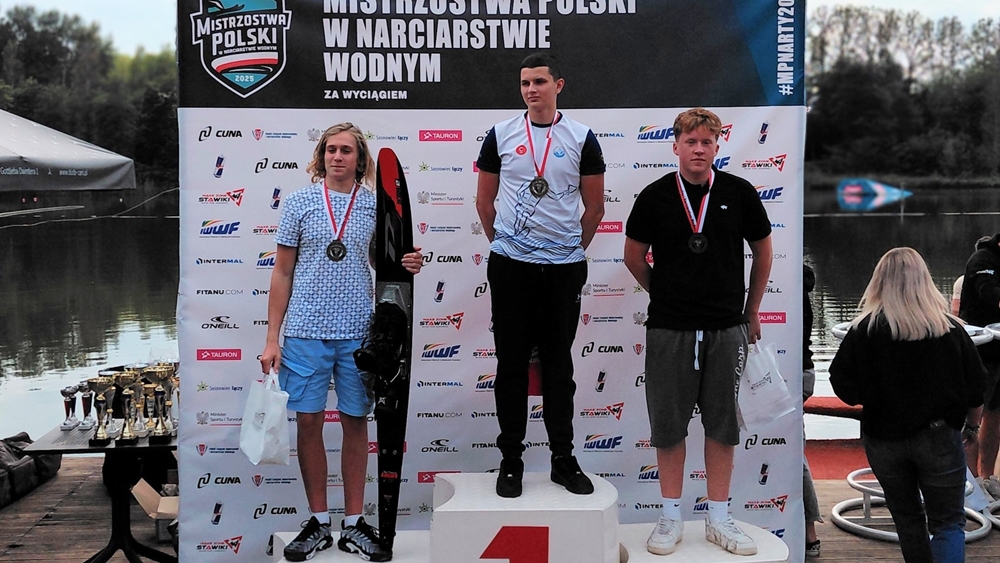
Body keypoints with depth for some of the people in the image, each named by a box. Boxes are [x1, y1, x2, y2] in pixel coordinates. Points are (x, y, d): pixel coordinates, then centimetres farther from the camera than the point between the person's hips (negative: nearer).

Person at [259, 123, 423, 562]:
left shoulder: (376, 205, 5)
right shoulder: (299, 202, 3)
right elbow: (282, 273, 5)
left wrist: (409, 266, -11)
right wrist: (272, 338, 1)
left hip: (359, 333, 1)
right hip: (306, 332, 0)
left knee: (356, 423, 7)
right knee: (308, 422, 3)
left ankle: (354, 523, 19)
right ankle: (318, 523, 18)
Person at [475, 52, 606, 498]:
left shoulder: (581, 138, 2)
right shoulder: (501, 135, 3)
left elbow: (594, 206, 8)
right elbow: (484, 200, 11)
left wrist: (573, 248, 11)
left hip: (564, 267, 0)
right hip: (510, 265, 0)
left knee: (559, 364, 8)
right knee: (511, 363, 5)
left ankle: (563, 458, 19)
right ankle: (511, 459, 15)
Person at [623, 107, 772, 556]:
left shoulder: (739, 193, 0)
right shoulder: (654, 196, -2)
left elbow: (762, 251, 12)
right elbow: (634, 257, 10)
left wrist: (752, 311, 16)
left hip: (727, 328, 1)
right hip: (669, 329, -1)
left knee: (722, 425, 8)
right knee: (668, 425, 6)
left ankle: (719, 519, 20)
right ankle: (671, 517, 19)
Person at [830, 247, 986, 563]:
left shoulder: (863, 331, -9)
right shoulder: (950, 329, -6)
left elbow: (844, 388, -10)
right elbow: (975, 385, 0)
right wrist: (972, 421, 18)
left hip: (884, 439, 1)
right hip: (939, 438, -1)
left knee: (907, 518, 19)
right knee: (948, 522, 7)